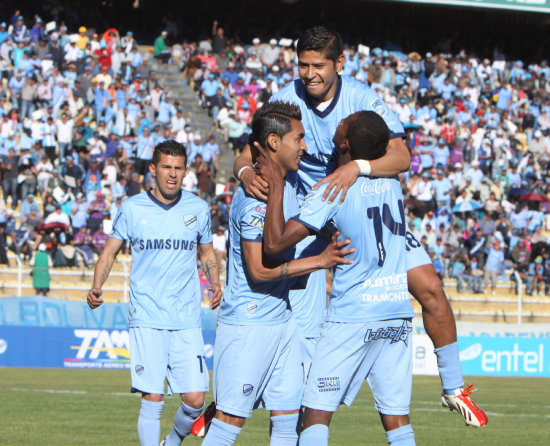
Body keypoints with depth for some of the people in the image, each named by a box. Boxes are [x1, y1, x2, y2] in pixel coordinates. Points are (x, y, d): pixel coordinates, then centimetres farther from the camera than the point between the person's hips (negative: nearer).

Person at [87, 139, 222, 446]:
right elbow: (111, 251, 12)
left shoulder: (198, 208, 7)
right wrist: (97, 288, -4)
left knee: (195, 400, -3)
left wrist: (215, 283, 3)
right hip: (147, 317, -2)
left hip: (187, 320, 2)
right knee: (152, 399, -9)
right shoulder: (133, 208, 3)